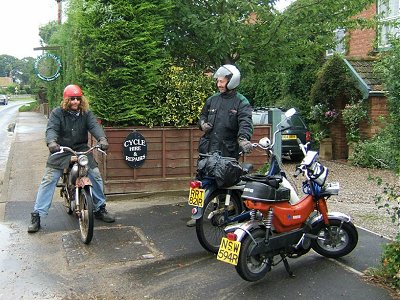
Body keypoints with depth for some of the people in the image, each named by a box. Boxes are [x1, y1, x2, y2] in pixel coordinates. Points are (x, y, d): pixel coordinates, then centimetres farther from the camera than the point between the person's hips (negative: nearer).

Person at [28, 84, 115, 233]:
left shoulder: (86, 113, 2)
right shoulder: (57, 113, -4)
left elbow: (94, 126, -14)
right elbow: (51, 129, -19)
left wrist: (102, 139, -36)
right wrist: (51, 142, -42)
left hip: (82, 150, 2)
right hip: (61, 151, -2)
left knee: (96, 176, -5)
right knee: (48, 180, -10)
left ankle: (100, 209, 14)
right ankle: (36, 215, -5)